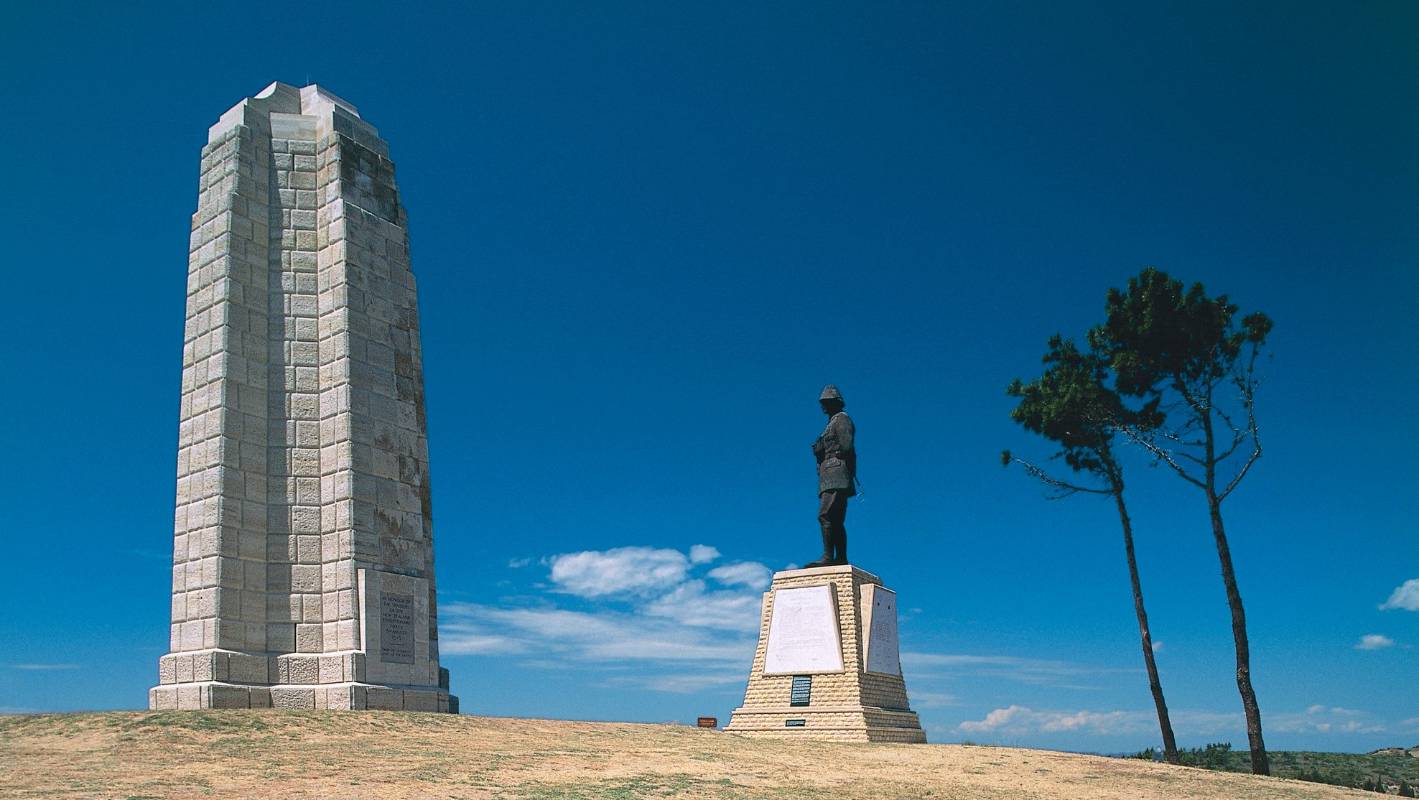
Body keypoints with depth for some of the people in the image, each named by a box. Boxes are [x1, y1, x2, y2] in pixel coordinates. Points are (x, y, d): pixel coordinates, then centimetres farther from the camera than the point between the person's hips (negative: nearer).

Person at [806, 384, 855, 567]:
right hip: (830, 477, 10)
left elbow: (846, 446, -12)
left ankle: (828, 558, -24)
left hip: (836, 473, -10)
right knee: (836, 521, 5)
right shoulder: (831, 424, 28)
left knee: (825, 515, -19)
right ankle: (841, 559, 3)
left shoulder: (842, 418, 2)